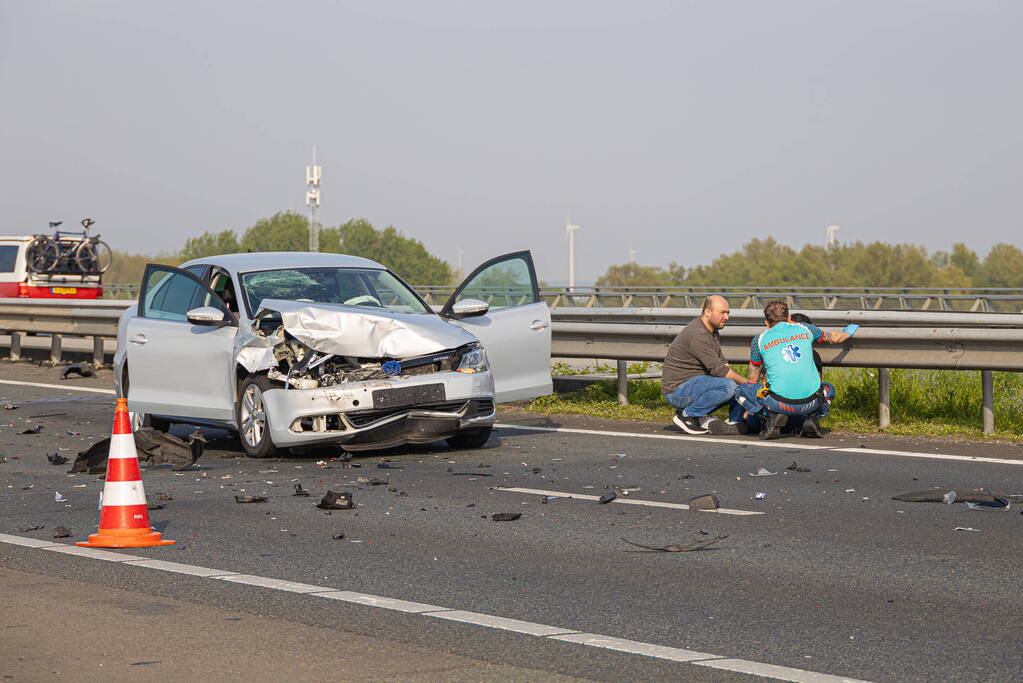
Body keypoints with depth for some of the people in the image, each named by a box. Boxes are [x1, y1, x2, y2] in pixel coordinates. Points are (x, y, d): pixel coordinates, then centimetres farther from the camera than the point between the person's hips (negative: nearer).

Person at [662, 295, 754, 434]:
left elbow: (723, 364, 14)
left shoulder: (712, 331, 13)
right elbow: (717, 369, -23)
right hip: (678, 390, -10)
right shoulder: (698, 335, -21)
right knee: (728, 386, -28)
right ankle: (686, 415, -12)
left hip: (693, 384, 10)